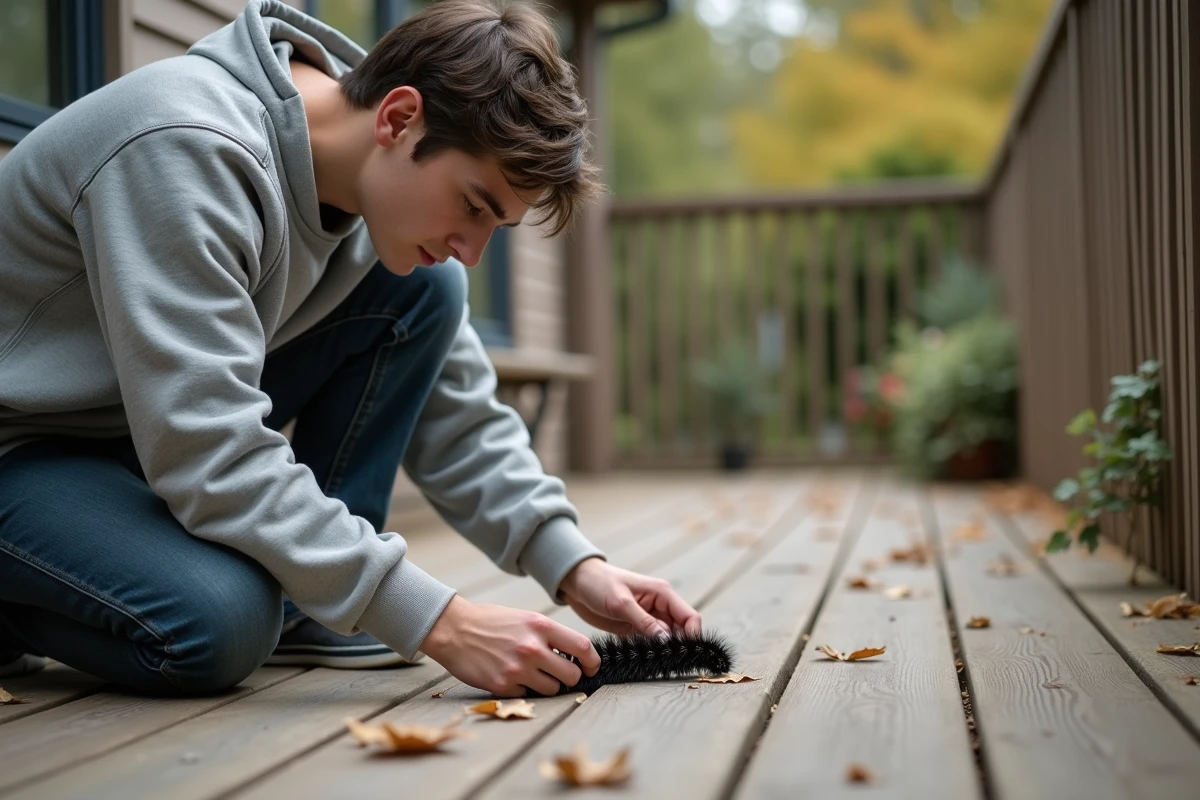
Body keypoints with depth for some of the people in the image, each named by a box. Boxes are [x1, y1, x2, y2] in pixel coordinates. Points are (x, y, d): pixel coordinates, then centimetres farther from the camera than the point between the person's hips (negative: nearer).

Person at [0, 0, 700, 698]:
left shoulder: (382, 177, -6)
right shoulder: (185, 150, -32)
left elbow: (454, 414, 0)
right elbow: (208, 455, -37)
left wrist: (574, 567, -13)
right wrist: (437, 622, -36)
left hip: (167, 424, 7)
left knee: (424, 292, -8)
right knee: (217, 623, -35)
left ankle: (304, 607, -5)